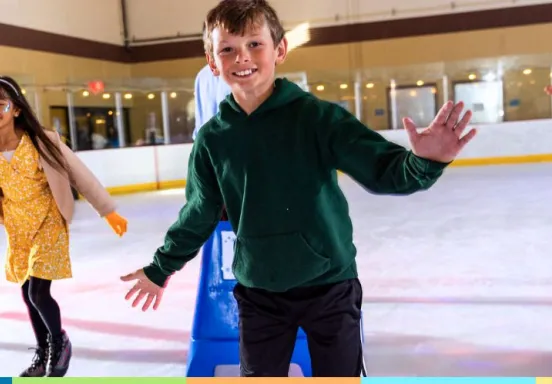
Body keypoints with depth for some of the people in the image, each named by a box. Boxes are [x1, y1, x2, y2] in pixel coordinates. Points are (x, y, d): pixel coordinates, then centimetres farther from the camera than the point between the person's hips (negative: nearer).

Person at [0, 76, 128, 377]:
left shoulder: (42, 142, -18)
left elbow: (80, 175, -12)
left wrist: (108, 211, -10)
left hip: (48, 225, -4)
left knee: (39, 292, -10)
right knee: (28, 293, 14)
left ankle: (59, 342, 20)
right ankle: (43, 352, 36)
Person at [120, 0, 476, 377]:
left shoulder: (317, 116, -13)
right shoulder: (212, 138, -3)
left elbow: (380, 169, -19)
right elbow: (199, 215, 8)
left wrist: (424, 161, -41)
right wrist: (160, 268, 16)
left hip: (329, 285, -2)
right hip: (258, 293, 3)